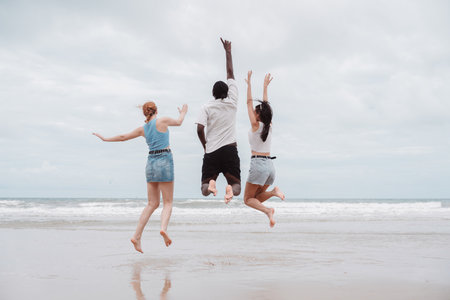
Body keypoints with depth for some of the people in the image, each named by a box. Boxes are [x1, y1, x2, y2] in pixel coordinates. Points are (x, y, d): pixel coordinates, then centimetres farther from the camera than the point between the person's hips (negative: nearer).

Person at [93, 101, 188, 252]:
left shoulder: (143, 129, 10)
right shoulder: (162, 121, -3)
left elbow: (123, 137, 19)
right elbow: (179, 122, 16)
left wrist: (105, 139, 35)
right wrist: (183, 113, 38)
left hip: (151, 162, 5)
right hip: (164, 161, -5)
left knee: (152, 204, 9)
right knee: (168, 202, -2)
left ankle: (137, 236, 0)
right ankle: (163, 228, -29)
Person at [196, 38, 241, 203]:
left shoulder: (207, 107, 1)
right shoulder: (232, 102, 6)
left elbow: (199, 129, -11)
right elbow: (230, 74, 14)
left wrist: (205, 145, 7)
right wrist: (228, 51, 21)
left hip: (211, 151, 0)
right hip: (230, 149, 1)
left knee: (204, 187, 6)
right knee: (236, 185, 4)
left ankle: (209, 184, -31)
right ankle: (230, 189, -33)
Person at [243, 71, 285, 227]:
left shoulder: (255, 125, -7)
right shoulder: (269, 126, 8)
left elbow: (249, 102, -1)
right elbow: (265, 104, 21)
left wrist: (249, 83, 5)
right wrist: (265, 86, 29)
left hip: (258, 164, -6)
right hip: (270, 165, 6)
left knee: (248, 199, 4)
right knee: (257, 198, 17)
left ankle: (267, 210, -22)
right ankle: (273, 192, -10)